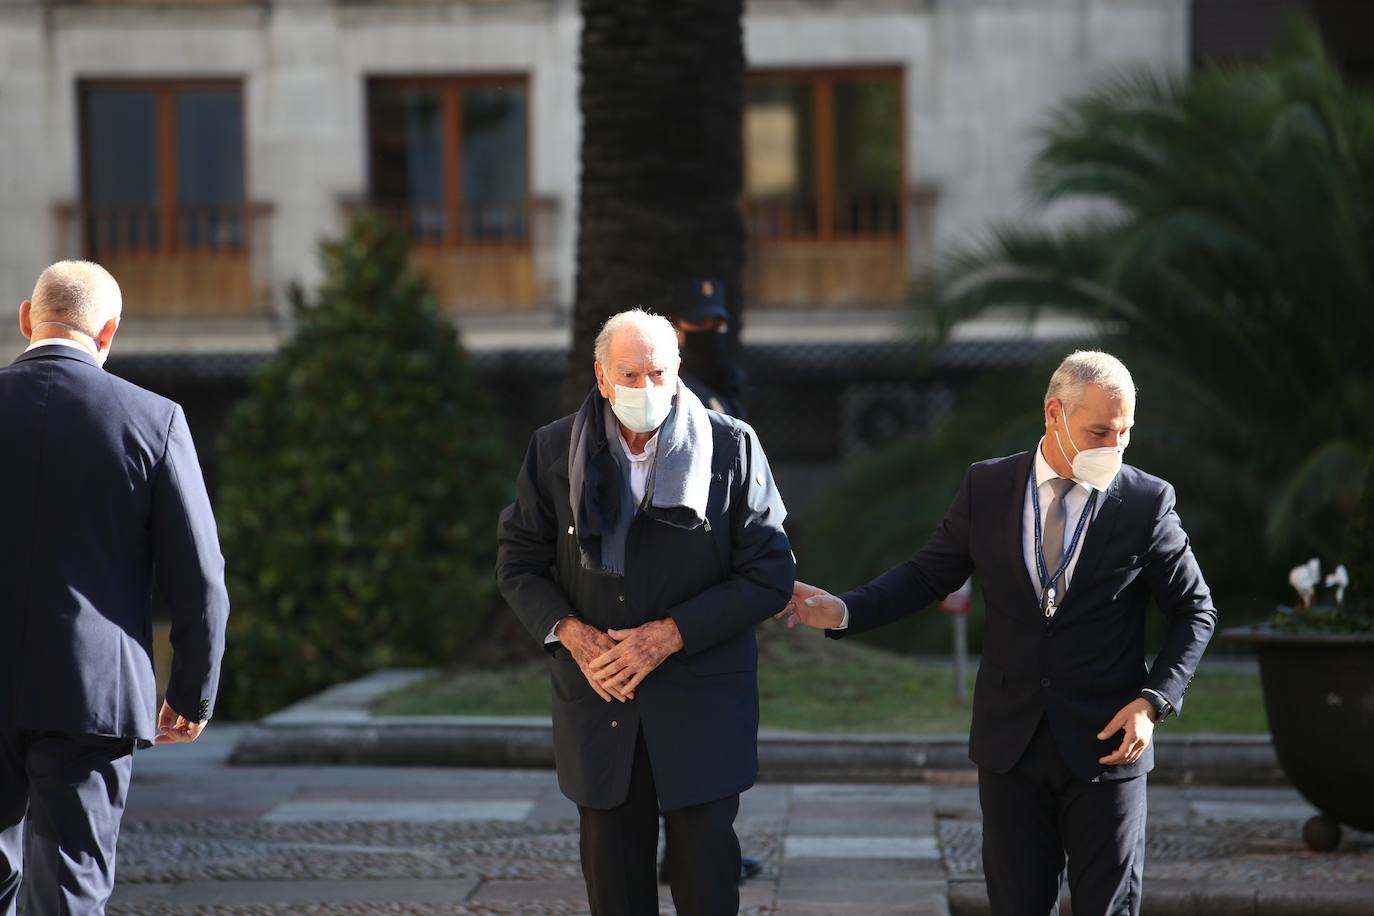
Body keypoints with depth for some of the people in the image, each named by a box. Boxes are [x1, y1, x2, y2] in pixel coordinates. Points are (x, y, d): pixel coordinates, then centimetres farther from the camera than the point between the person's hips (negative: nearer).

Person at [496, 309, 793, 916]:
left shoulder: (733, 448, -6)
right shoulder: (554, 450, 1)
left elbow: (771, 576, -6)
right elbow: (518, 563, 8)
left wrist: (667, 635, -15)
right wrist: (571, 633, -11)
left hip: (700, 706, -2)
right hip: (597, 702, 2)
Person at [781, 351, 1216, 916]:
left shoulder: (1147, 502, -6)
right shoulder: (987, 487, 0)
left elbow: (1195, 612, 2)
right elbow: (927, 574, 6)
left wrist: (1153, 701, -11)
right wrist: (844, 611, -9)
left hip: (1104, 743, -2)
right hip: (1011, 742, 2)